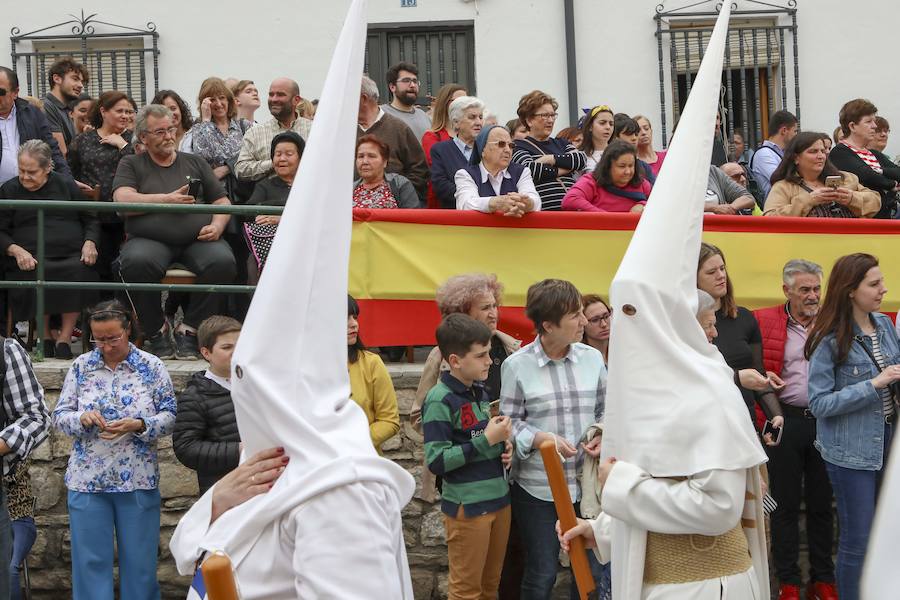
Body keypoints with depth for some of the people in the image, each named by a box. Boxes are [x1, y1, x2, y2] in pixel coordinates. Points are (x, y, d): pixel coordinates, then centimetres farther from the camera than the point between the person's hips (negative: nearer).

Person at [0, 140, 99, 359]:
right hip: (32, 258, -1)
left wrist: (89, 242, 2)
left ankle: (65, 337, -25)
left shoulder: (65, 186, 19)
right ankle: (45, 335, -17)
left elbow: (90, 220, 23)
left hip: (72, 256, 1)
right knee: (36, 275, -36)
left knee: (81, 271, -33)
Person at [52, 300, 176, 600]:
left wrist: (138, 426, -19)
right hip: (88, 479, 1)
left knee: (139, 561, 6)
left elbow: (170, 417, -1)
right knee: (90, 562, 4)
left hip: (138, 481, -1)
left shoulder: (152, 367, -1)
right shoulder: (80, 366, 4)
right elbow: (59, 416, 5)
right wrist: (82, 419, -16)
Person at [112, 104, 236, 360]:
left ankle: (189, 330, -17)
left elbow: (222, 202, 19)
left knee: (223, 261, -31)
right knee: (136, 262, -37)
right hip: (150, 240, -2)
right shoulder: (131, 165, 16)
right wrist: (168, 199, -5)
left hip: (197, 239, 2)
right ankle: (156, 330, -14)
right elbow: (123, 200, -3)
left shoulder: (195, 163, 24)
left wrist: (217, 225, -2)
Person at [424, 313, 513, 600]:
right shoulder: (440, 400, -15)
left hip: (499, 498, 8)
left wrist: (503, 444, 2)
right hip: (467, 506, -8)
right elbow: (436, 461, -19)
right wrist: (487, 440, -20)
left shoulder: (480, 391, 10)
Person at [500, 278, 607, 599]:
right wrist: (541, 439, -21)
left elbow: (605, 410, 12)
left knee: (591, 570, 12)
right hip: (538, 487, -3)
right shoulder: (517, 365, -8)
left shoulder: (593, 358, 3)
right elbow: (509, 422, -5)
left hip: (587, 483, 4)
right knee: (541, 574, 7)